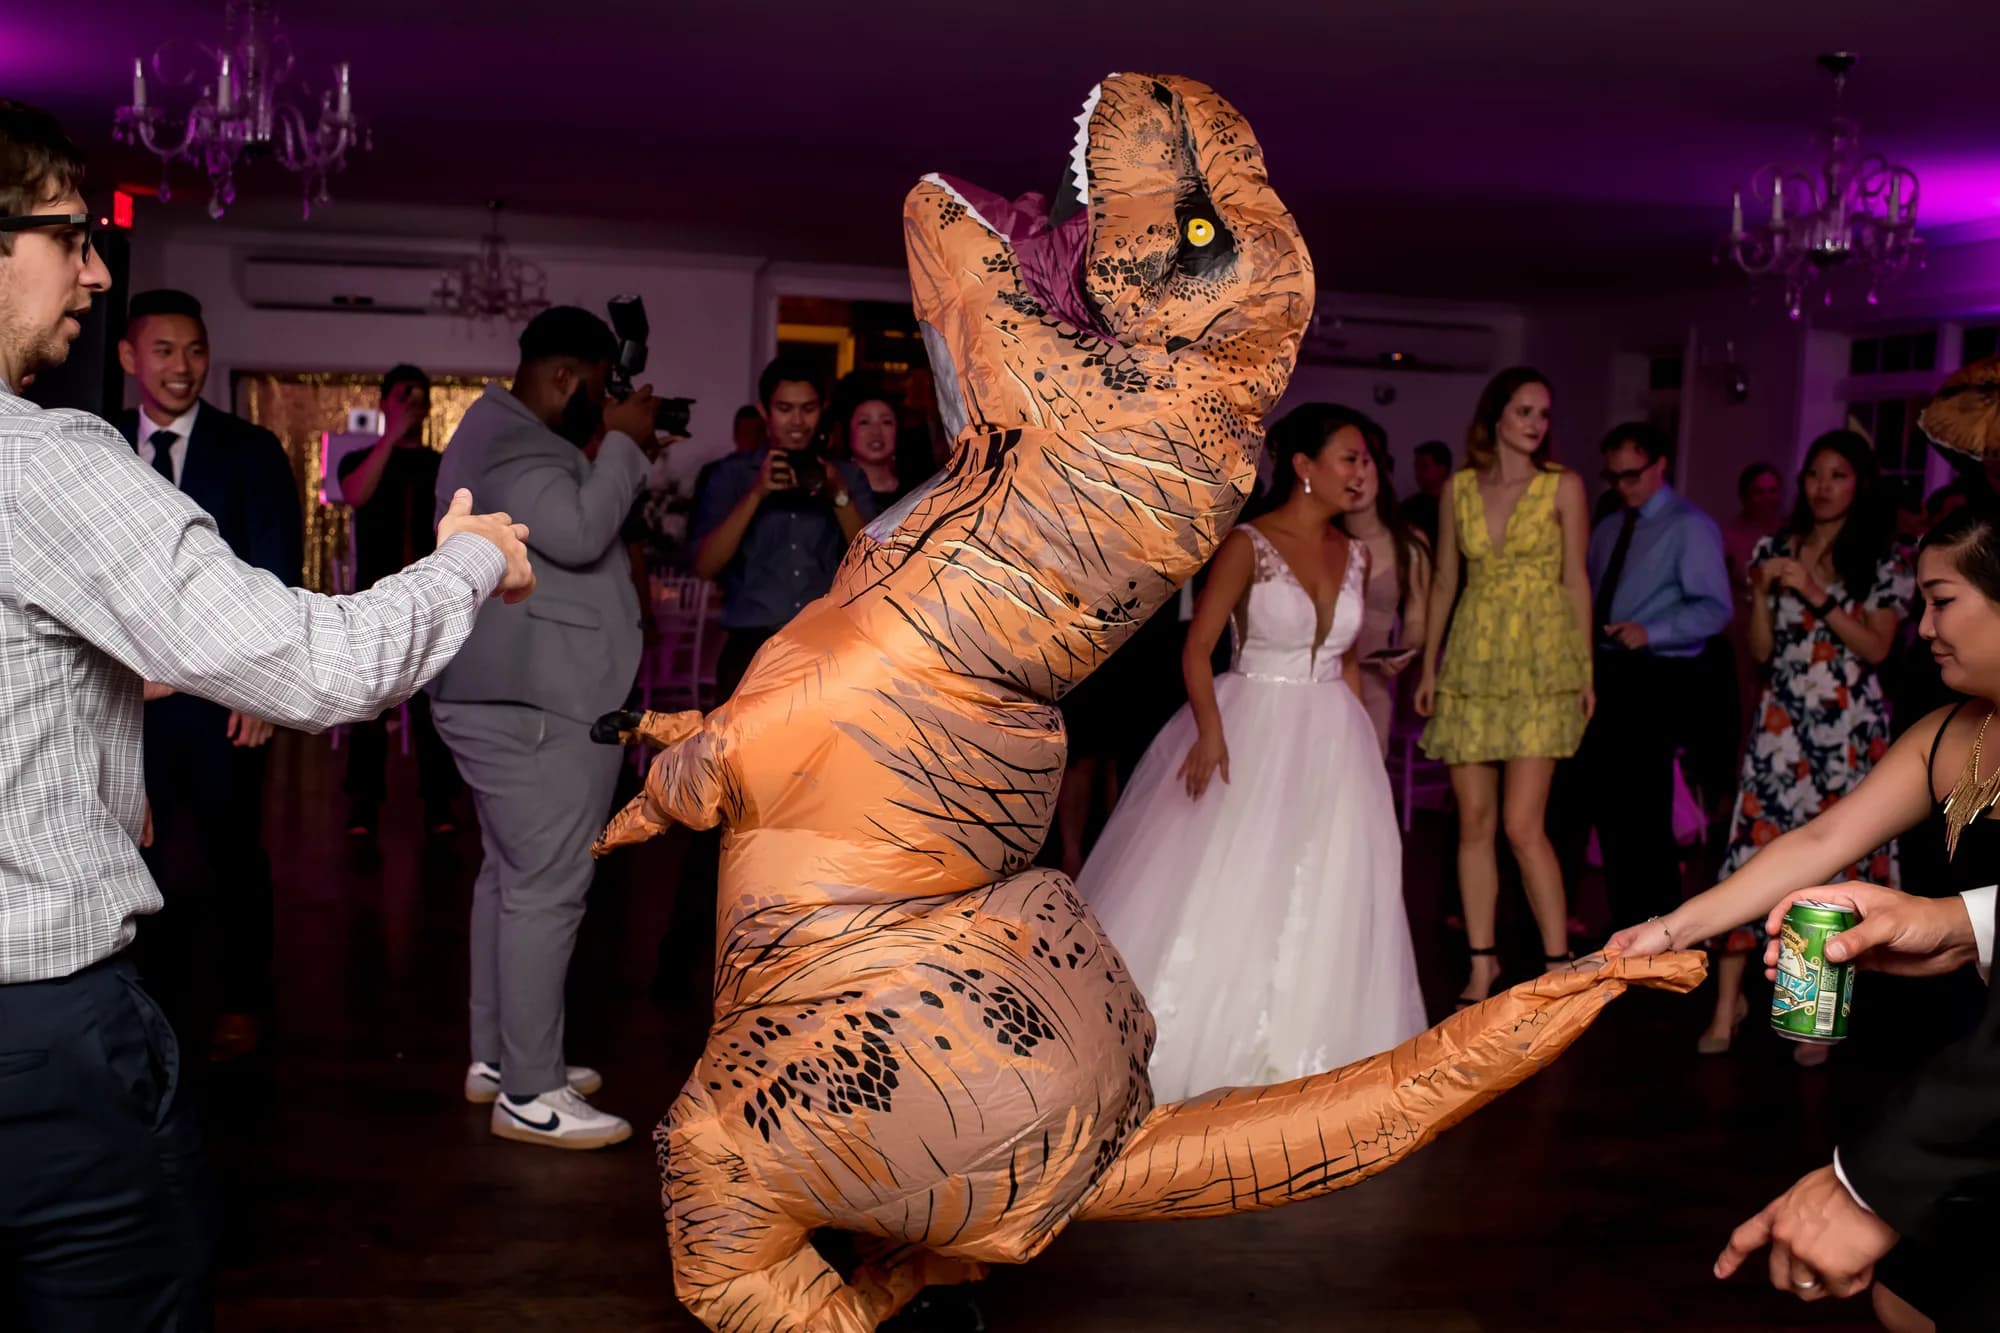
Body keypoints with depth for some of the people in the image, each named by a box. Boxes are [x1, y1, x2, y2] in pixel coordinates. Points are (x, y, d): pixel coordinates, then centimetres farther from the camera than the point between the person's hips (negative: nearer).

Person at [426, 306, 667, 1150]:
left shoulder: (508, 433, 20)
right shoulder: (512, 443, -15)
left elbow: (575, 532, 22)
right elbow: (578, 533, -27)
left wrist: (630, 458, 12)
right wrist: (622, 444, -15)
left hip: (514, 698, 12)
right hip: (537, 704, -12)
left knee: (511, 875, 15)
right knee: (547, 888, -9)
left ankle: (496, 1056, 25)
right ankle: (529, 1095, -4)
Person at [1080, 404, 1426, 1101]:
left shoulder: (1354, 555, 6)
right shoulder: (1248, 544, -11)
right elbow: (1196, 648, -15)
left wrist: (1354, 733, 11)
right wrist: (1211, 733, -26)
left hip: (1328, 742, 6)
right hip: (1250, 732, -5)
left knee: (1321, 900, 8)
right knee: (1221, 891, 0)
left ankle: (1294, 1048, 24)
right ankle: (1195, 1042, 17)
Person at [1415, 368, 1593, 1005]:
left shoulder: (1563, 486, 1)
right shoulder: (1460, 488, 7)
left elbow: (1576, 579, 2)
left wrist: (1586, 669, -1)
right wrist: (1429, 665, 10)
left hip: (1539, 665, -3)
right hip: (1471, 665, 3)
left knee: (1522, 826, -10)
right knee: (1473, 822, 5)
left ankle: (1558, 966, 2)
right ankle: (1482, 963, 16)